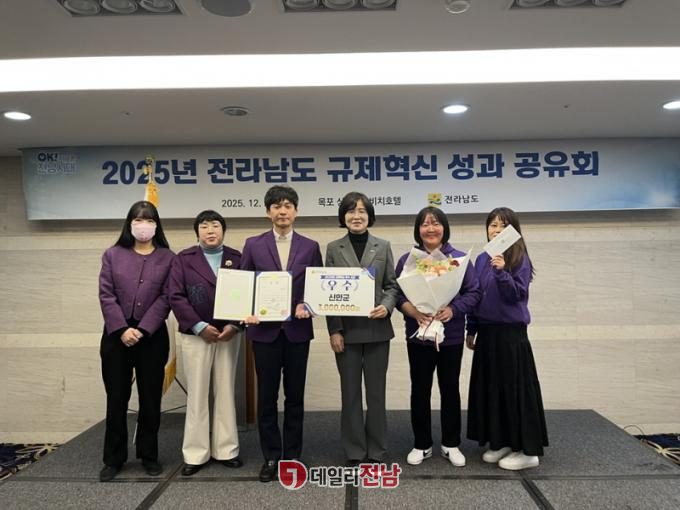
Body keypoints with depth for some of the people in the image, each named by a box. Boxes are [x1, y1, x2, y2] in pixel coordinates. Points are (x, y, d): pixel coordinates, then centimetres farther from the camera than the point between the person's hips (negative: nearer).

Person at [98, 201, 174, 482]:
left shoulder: (168, 258, 2)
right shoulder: (113, 255, 7)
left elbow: (166, 298, -5)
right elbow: (106, 295, -1)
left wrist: (142, 330, -13)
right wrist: (122, 329, -13)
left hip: (152, 336, -1)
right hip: (116, 335, 1)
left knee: (150, 398, 7)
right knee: (116, 399, 7)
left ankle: (149, 456, 22)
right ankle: (114, 458, 20)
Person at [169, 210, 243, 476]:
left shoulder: (236, 257, 8)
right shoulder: (183, 259, 4)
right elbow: (176, 297, -4)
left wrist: (235, 325, -10)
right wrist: (200, 326, -13)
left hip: (228, 334, 2)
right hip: (196, 334, -1)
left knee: (225, 392, 8)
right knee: (197, 394, 3)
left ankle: (226, 450, 18)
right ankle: (195, 454, 14)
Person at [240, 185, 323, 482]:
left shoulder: (310, 246, 5)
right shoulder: (253, 245, 4)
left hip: (297, 330, 1)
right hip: (265, 330, 0)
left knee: (295, 396, 10)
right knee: (267, 396, 7)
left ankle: (292, 455, 24)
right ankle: (271, 456, 22)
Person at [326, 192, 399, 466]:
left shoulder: (383, 247, 7)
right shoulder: (333, 248, 4)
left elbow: (392, 285, 6)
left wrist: (387, 306, -15)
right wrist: (334, 330, -6)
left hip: (376, 329, 1)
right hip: (346, 330, 0)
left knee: (376, 391, 8)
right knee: (350, 391, 7)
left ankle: (376, 450, 23)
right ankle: (354, 451, 21)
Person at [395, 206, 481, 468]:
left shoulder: (459, 258, 0)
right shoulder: (407, 259, 1)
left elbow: (474, 292, -3)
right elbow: (397, 293, -1)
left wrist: (453, 310, -18)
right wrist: (413, 312, -19)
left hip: (451, 336, 0)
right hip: (419, 336, 0)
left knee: (450, 389, 12)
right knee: (420, 390, 9)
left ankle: (451, 444, 28)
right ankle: (421, 444, 24)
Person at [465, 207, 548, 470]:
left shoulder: (520, 258, -7)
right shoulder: (482, 259, 9)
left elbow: (518, 295, -15)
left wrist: (502, 272, -29)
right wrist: (471, 330, 15)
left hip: (511, 332, -6)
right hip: (486, 332, 6)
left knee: (515, 388, 0)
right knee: (490, 388, 11)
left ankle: (528, 450, 12)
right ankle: (500, 442, 26)